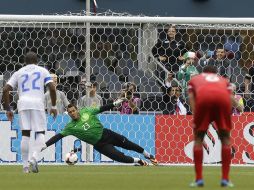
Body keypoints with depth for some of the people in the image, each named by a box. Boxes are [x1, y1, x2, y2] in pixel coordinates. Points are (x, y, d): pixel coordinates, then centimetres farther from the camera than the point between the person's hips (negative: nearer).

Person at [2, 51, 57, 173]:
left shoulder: (18, 72, 20)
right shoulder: (42, 71, 15)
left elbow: (5, 90, 12)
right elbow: (52, 88, 2)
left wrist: (8, 109, 16)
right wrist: (53, 106, 9)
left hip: (23, 104, 2)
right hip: (37, 103, -2)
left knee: (25, 134, 6)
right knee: (40, 133, 5)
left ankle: (25, 165, 2)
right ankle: (34, 158, -20)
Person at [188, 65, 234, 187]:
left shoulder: (195, 79, 36)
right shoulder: (223, 80, 39)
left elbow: (191, 96, 18)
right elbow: (231, 97, 23)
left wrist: (195, 117, 8)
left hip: (203, 97, -1)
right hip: (223, 98, 1)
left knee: (198, 138, 14)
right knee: (225, 138, 16)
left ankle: (199, 179, 7)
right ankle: (225, 179, 10)